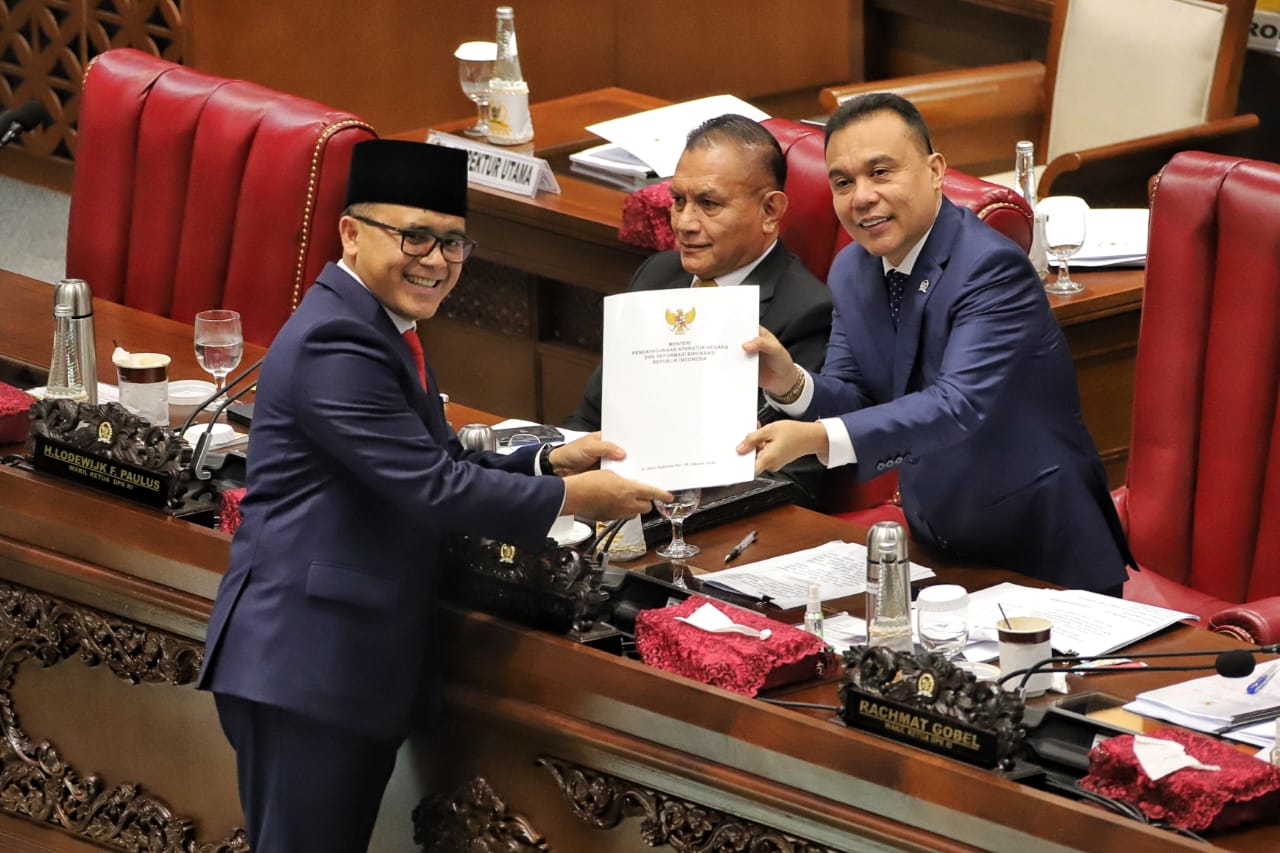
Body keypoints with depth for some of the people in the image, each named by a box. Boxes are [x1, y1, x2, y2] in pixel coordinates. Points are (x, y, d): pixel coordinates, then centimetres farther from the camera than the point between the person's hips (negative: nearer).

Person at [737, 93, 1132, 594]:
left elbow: (961, 406, -32)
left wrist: (817, 438, -43)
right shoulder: (852, 270, 5)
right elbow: (854, 401, 4)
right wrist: (792, 385, -20)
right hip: (937, 550, 7)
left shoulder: (991, 267, -21)